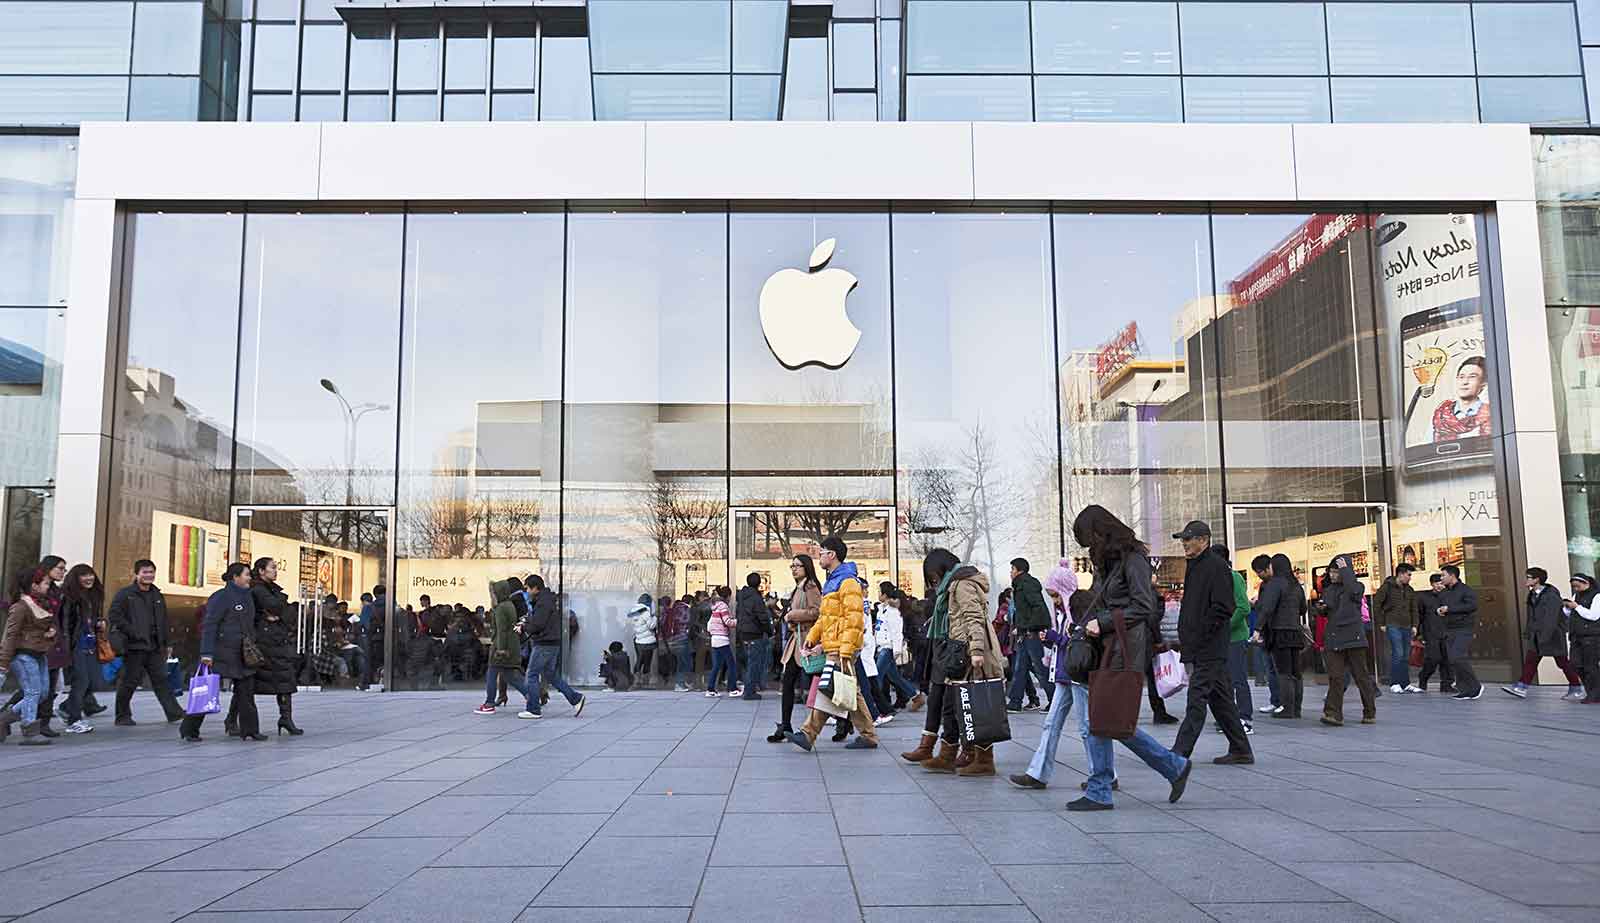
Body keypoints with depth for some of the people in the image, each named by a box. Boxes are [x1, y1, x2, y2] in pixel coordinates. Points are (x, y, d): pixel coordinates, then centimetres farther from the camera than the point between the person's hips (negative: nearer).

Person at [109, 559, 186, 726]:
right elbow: (114, 616, -12)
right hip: (134, 646, -6)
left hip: (154, 647, 6)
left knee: (161, 680, 4)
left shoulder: (157, 596, 17)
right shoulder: (125, 594, -3)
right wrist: (132, 632, -17)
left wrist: (166, 643, 17)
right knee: (129, 682, 1)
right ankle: (123, 716, 13)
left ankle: (174, 712, 1)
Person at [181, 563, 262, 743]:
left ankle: (249, 730, 10)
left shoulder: (248, 597, 14)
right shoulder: (221, 597, -10)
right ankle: (188, 730, 9)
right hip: (221, 652, -7)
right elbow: (209, 625, -15)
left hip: (242, 654, 8)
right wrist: (206, 652, -21)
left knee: (246, 691, 5)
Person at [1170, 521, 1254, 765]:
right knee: (1221, 700, 13)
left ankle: (1179, 753, -9)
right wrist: (1184, 633, 14)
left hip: (1209, 649, -10)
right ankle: (1240, 750, 20)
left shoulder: (1217, 567, -12)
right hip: (1199, 649, 10)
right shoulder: (1194, 567, 18)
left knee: (1197, 699, -8)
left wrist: (1197, 637, -17)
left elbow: (1222, 609, -19)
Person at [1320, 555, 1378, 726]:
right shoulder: (1328, 589, 15)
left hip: (1353, 638, -4)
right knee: (1335, 677, -5)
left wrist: (1344, 569, -13)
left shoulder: (1357, 586, 0)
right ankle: (1334, 714, -11)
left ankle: (1370, 713, 15)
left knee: (1362, 676, 4)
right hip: (1333, 639, 4)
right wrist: (1322, 608, 3)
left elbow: (1353, 591, -23)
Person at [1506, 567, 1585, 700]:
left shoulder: (1551, 595, -17)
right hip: (1537, 634, 8)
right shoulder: (1532, 595, 9)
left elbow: (1551, 618, -23)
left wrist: (1545, 636, -27)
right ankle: (1521, 687, -1)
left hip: (1553, 634, -8)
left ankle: (1577, 690, 15)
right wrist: (1528, 631, 18)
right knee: (1530, 660, 1)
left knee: (1562, 662, 2)